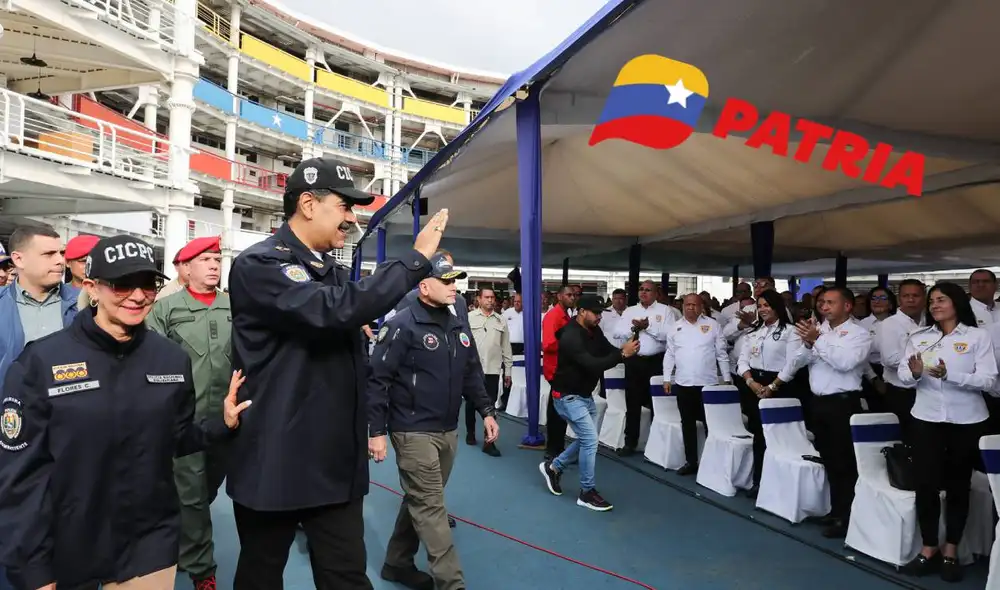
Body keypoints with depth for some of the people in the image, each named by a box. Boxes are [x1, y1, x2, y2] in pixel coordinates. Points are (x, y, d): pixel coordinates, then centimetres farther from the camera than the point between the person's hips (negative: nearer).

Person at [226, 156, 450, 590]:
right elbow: (332, 310, -31)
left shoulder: (335, 273, 14)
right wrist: (416, 259, -24)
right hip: (274, 467, -6)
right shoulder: (258, 264, -13)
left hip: (337, 465, 6)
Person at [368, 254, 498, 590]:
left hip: (448, 431, 8)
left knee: (421, 502, 17)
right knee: (431, 507, -2)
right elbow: (377, 380, -14)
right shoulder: (403, 326, -13)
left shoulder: (458, 326, 11)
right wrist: (376, 431, -15)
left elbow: (471, 374, 19)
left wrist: (486, 411, 11)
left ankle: (397, 563, 34)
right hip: (414, 432, -8)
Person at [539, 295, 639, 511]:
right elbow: (592, 365, -34)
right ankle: (587, 492, 6)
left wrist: (624, 349, -21)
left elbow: (609, 350, 0)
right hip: (568, 396, -9)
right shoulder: (571, 336, -26)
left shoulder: (594, 331, 2)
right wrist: (623, 354, -33)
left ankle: (553, 467, 34)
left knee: (586, 439, 16)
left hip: (586, 395, 9)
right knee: (590, 439, -10)